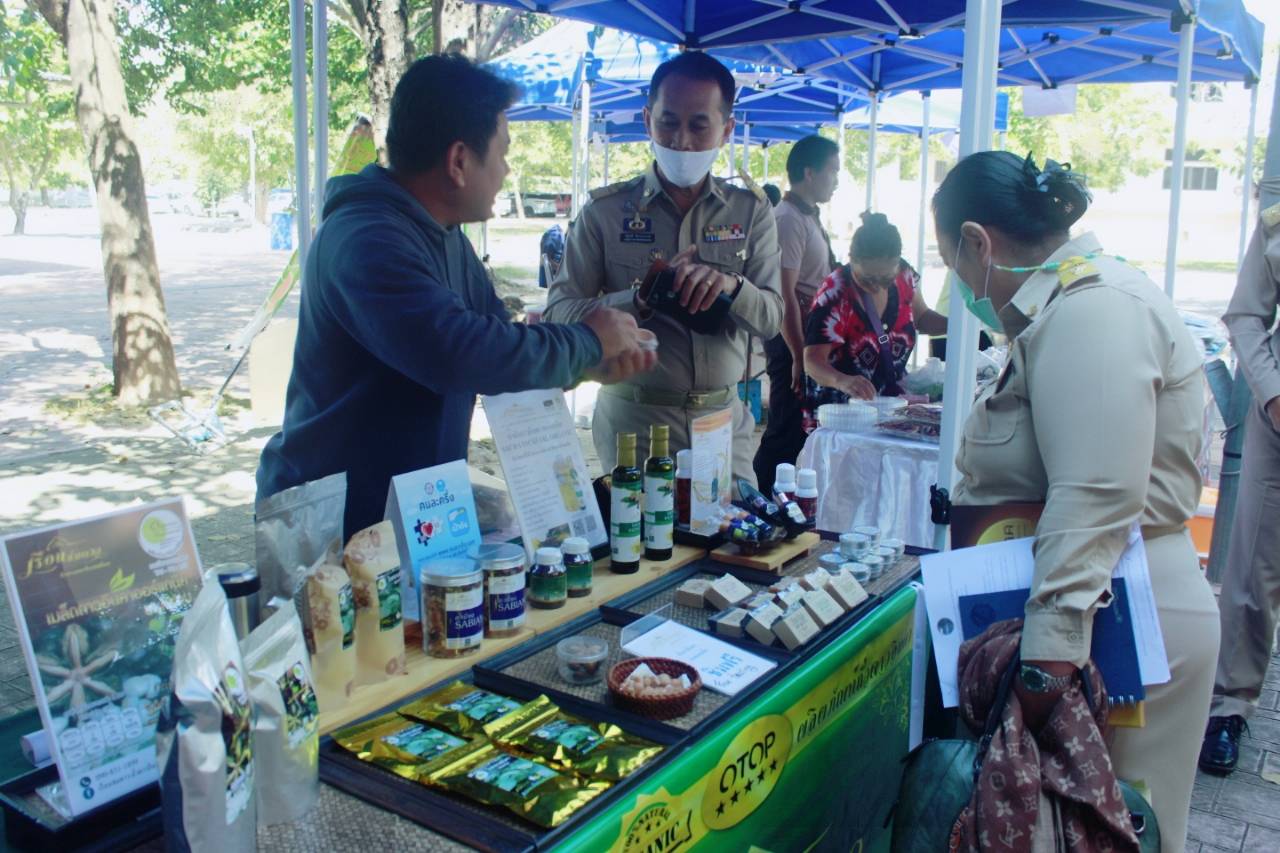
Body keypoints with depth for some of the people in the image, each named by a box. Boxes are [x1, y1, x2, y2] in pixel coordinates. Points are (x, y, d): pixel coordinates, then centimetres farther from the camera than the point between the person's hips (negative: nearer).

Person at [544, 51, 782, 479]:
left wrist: (731, 286, -22)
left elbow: (770, 319, 0)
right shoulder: (606, 210, -2)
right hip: (633, 420, -2)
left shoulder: (751, 212, 5)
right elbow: (558, 315, -7)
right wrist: (642, 297, -22)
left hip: (724, 420, 2)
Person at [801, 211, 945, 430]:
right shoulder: (835, 296, -22)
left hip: (892, 401, 5)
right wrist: (842, 381, -48)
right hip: (840, 413, -4)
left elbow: (920, 316, 14)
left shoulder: (905, 276, -6)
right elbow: (813, 361, -27)